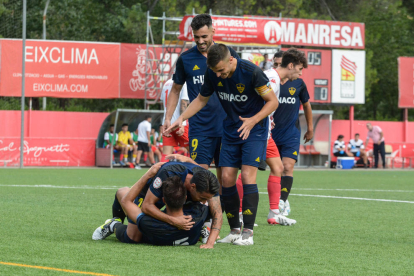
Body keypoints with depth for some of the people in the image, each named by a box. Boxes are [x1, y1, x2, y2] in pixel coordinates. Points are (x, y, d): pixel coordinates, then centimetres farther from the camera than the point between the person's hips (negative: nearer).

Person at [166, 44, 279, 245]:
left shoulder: (251, 72, -23)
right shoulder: (212, 74, -8)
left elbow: (273, 101, -13)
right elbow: (202, 99, 11)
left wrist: (253, 120, -24)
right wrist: (181, 118, 1)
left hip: (253, 128, -5)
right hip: (230, 129, 5)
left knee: (247, 175, -15)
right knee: (227, 178, -3)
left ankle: (248, 232, -13)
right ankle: (234, 230, 8)